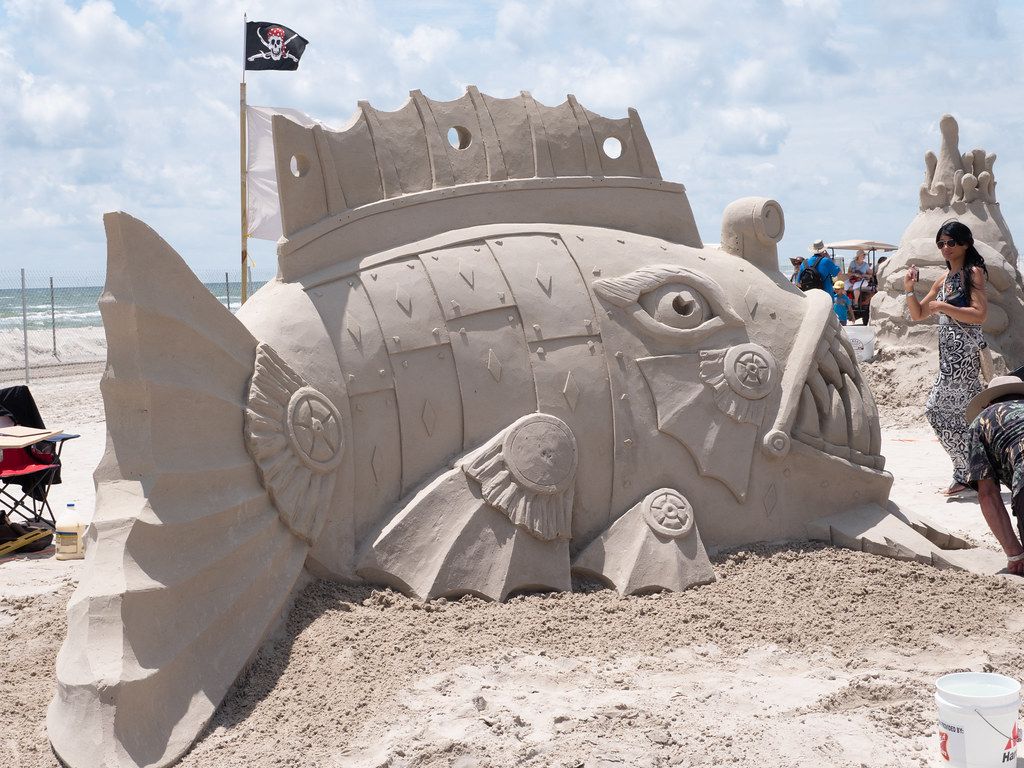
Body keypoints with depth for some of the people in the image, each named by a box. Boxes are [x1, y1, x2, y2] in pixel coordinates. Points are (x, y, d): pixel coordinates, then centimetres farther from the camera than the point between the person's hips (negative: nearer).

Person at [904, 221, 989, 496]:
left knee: (938, 408, -9)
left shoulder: (973, 272, -7)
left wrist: (942, 306, -16)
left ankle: (966, 474, -1)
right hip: (950, 352, 8)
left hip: (964, 351, -8)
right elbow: (918, 314, 20)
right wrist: (909, 289, 5)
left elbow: (979, 314, -17)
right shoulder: (943, 279, 16)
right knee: (964, 411, 10)